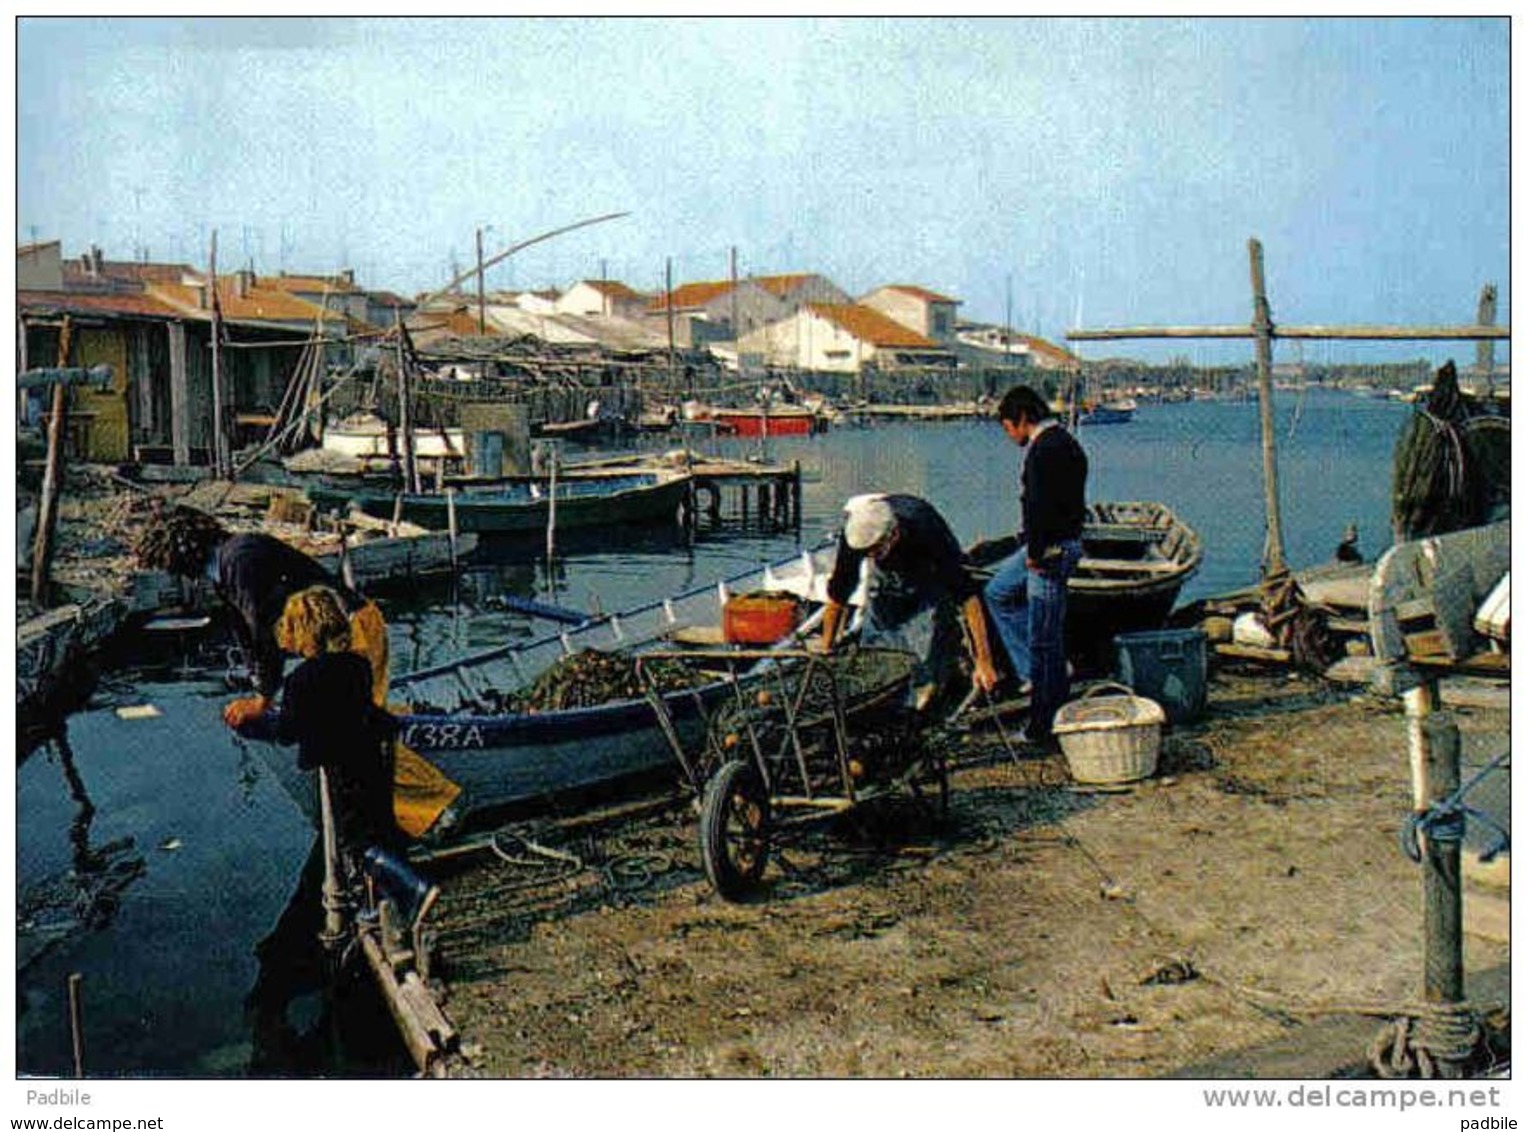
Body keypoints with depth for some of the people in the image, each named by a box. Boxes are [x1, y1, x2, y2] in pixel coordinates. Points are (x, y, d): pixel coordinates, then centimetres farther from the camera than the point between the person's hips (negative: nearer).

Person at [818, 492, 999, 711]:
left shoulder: (926, 529, -40)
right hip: (888, 582, 3)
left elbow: (968, 596, -39)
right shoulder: (855, 534, -32)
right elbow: (837, 595, -17)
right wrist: (825, 648, -11)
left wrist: (983, 662, -42)